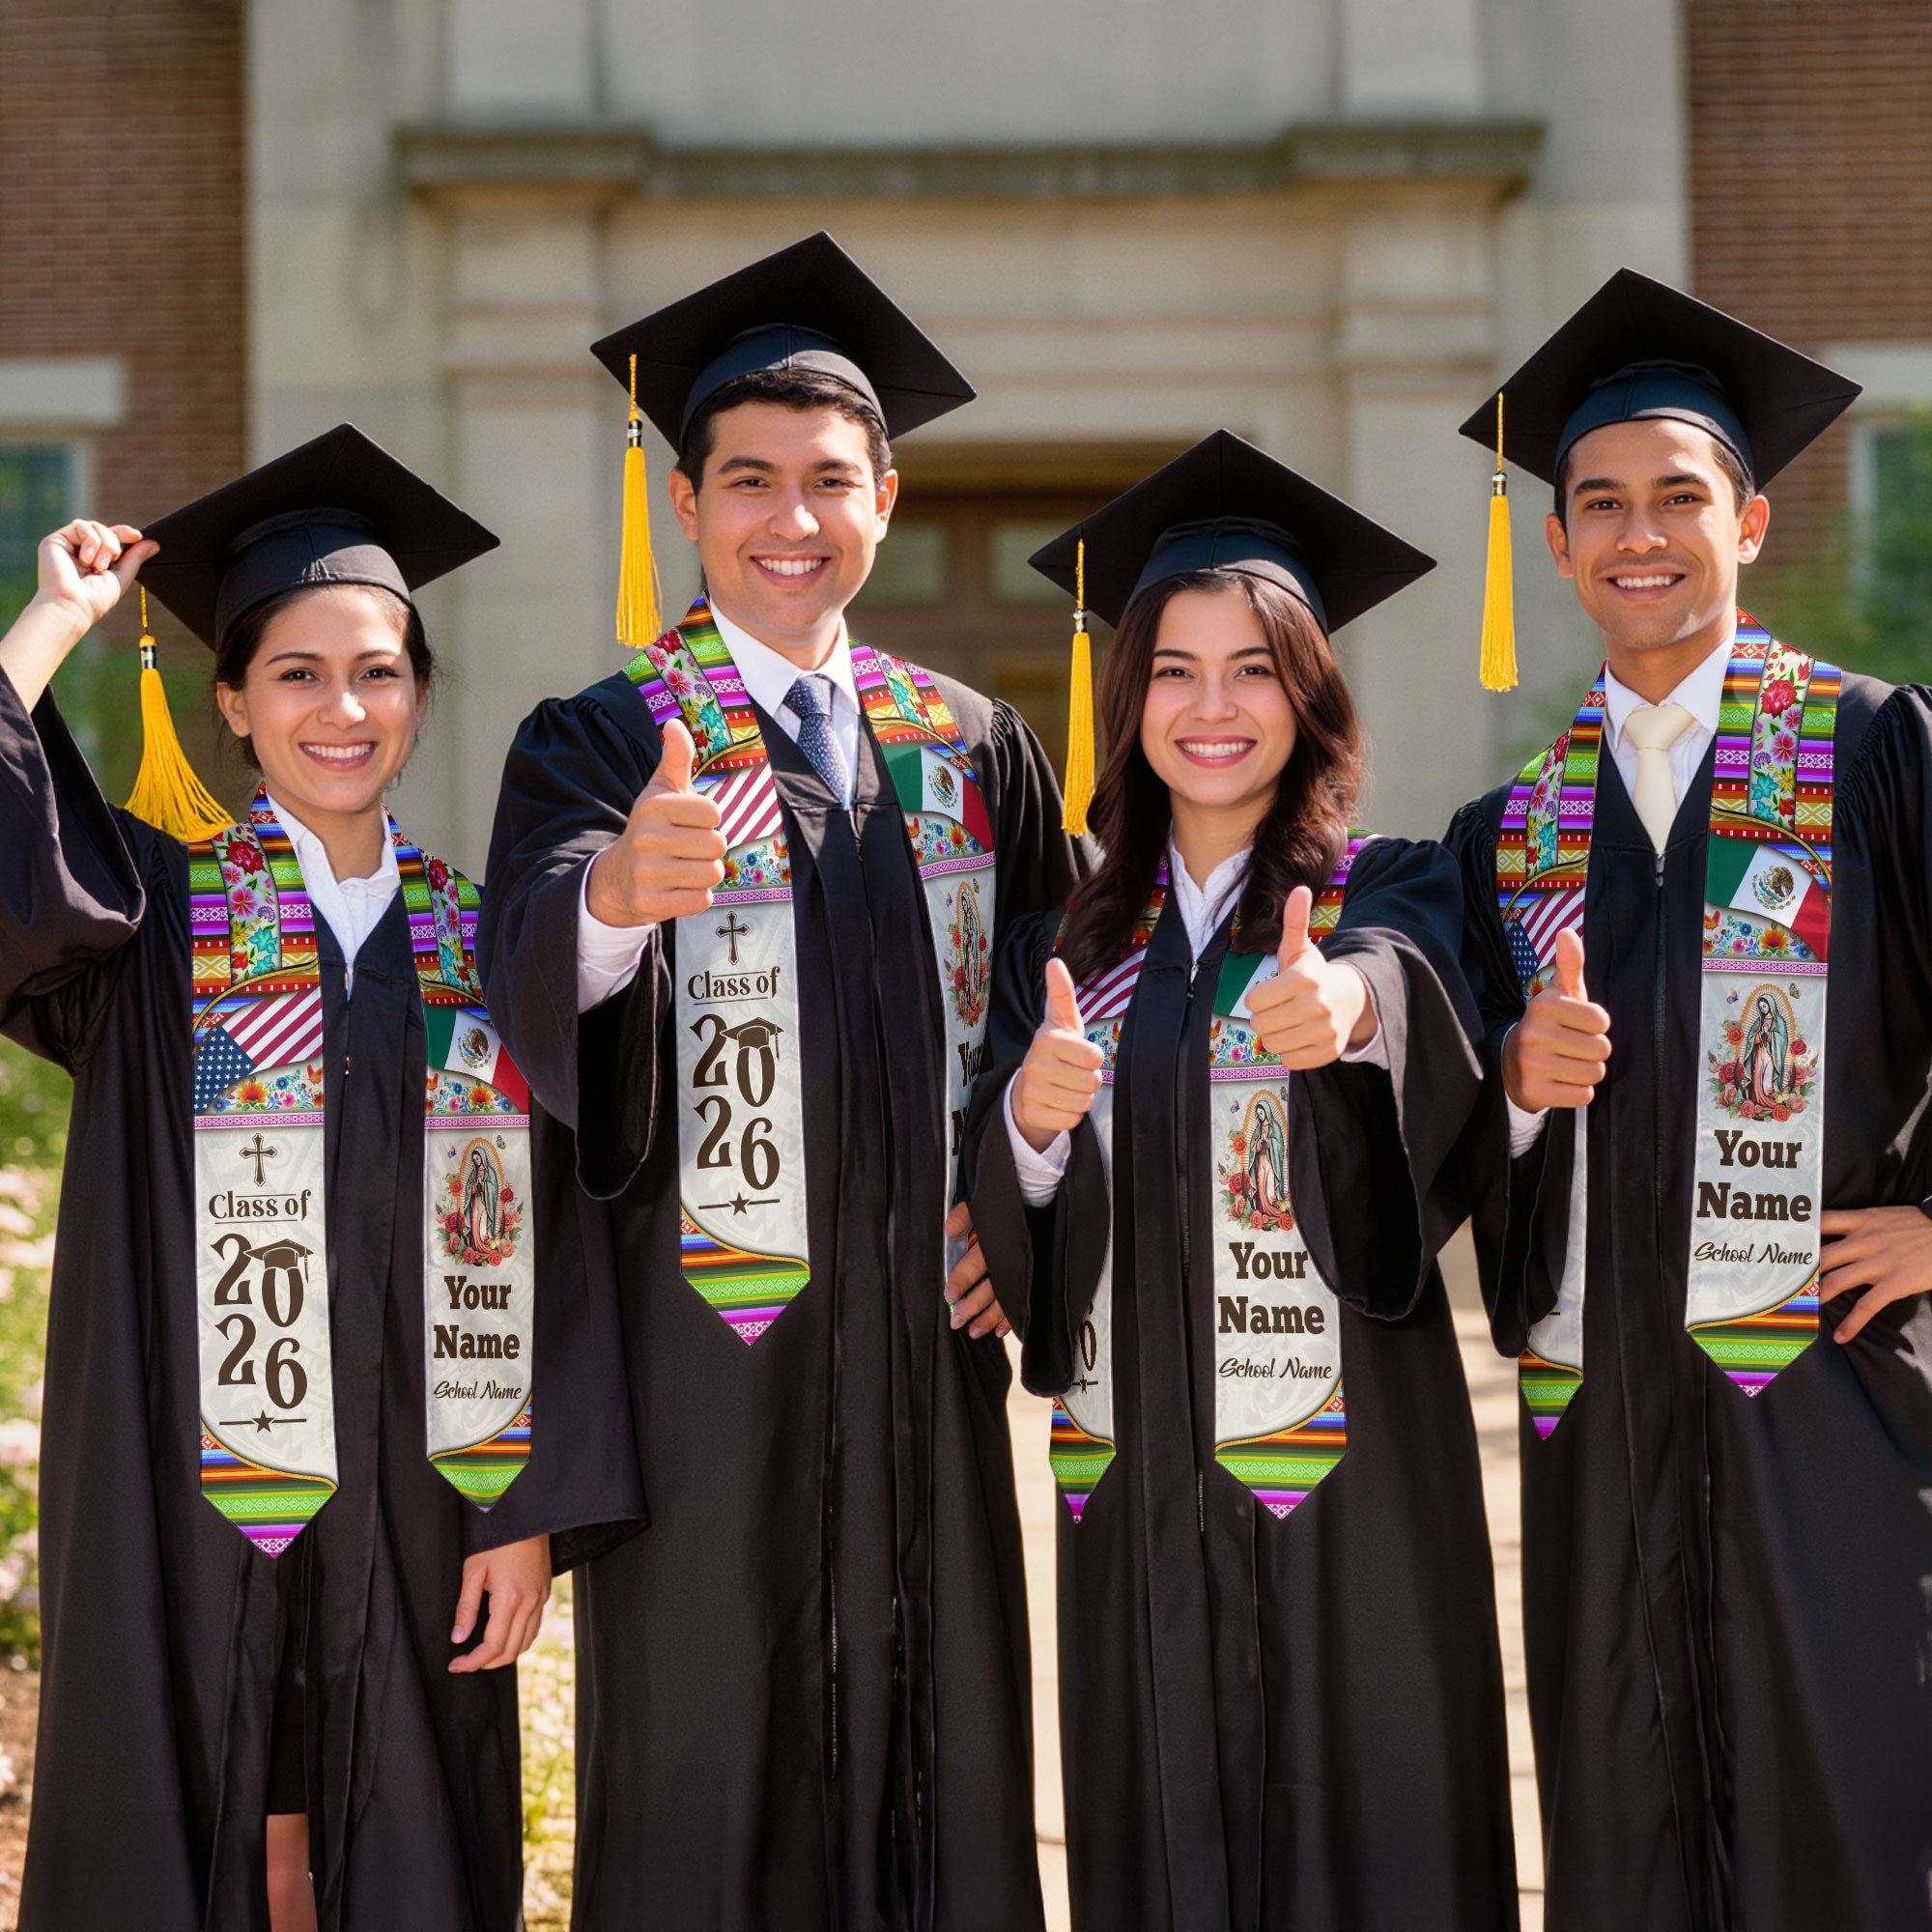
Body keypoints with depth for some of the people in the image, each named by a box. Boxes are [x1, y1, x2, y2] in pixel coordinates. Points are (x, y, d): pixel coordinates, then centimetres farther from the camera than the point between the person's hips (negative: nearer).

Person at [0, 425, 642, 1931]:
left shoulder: (479, 942, 6)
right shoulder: (151, 912, 1)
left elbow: (546, 1248, 4)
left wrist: (531, 1513, -3)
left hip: (416, 1514, 2)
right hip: (190, 1508, -2)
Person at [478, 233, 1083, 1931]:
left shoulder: (976, 751, 10)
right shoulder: (602, 743, -2)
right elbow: (534, 963, -22)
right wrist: (617, 888, -44)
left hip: (925, 1340, 4)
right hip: (708, 1343, -3)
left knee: (936, 1759, 8)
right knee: (708, 1774, 1)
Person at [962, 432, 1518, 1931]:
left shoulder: (1391, 895, 1)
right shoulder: (1067, 947, 10)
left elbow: (1414, 990, -24)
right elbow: (1001, 1234, 4)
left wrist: (1349, 1003, -47)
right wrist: (1030, 1123, -17)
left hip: (1345, 1461, -3)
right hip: (1133, 1474, 3)